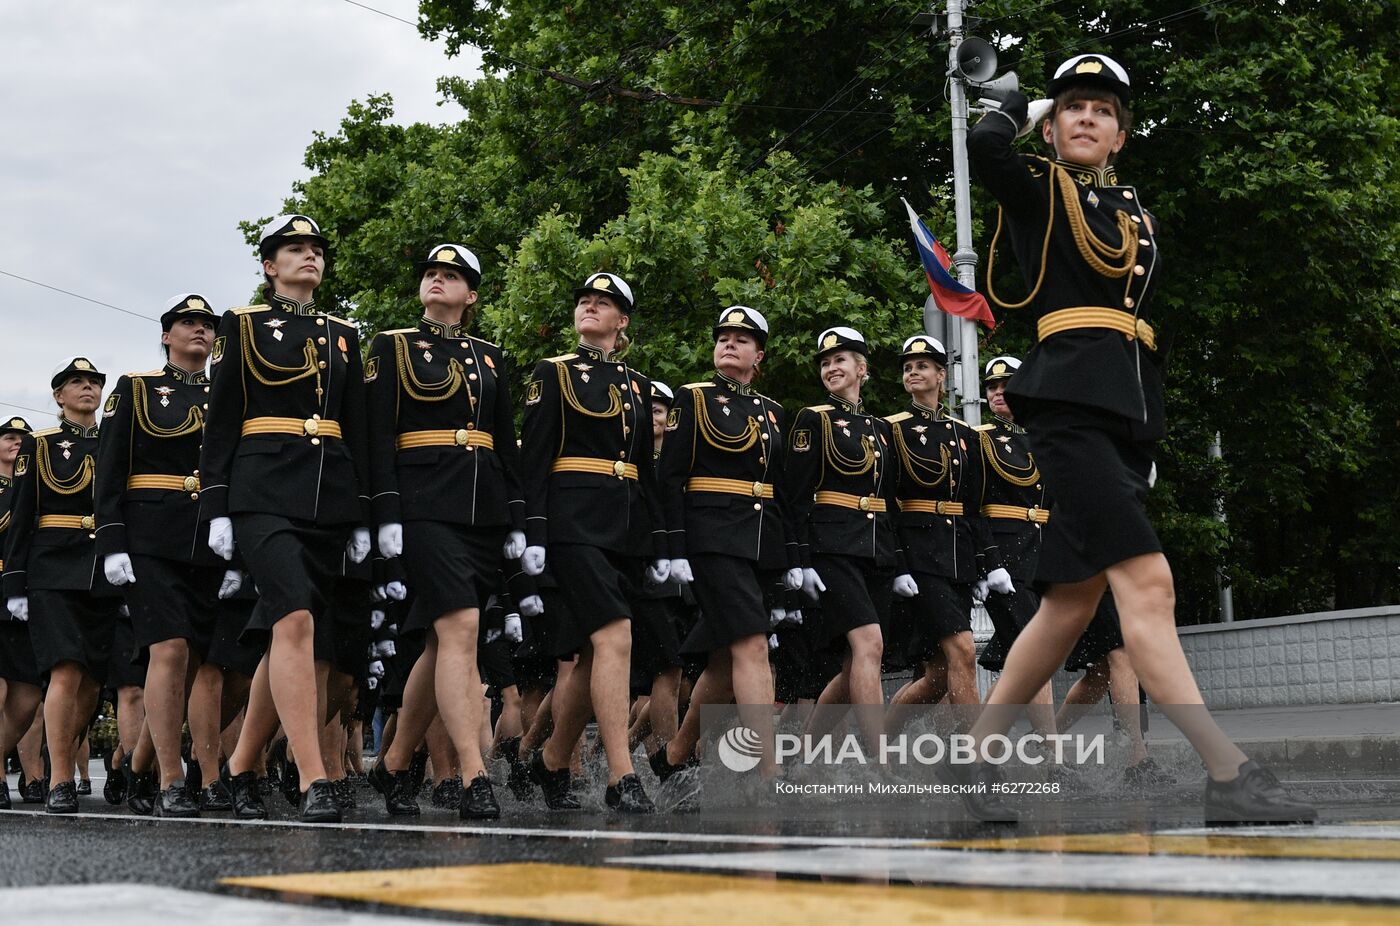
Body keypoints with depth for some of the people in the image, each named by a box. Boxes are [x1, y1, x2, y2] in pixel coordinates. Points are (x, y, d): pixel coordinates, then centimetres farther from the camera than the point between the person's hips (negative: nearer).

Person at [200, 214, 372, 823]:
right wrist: (216, 507, -6)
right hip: (265, 491, -5)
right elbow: (221, 420, 2)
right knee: (295, 619, -21)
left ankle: (241, 767, 22)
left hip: (330, 496, 5)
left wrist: (362, 516, 11)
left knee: (285, 637, 6)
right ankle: (313, 783, -23)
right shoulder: (242, 324, 7)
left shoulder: (342, 334, 18)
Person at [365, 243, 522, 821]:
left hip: (485, 508, 5)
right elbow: (378, 435, -2)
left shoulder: (490, 358, 18)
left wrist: (517, 524, 10)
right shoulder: (393, 347, 6)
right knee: (461, 629, -18)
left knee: (444, 642, 6)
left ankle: (393, 767, 20)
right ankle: (475, 782, -21)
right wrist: (387, 514, -12)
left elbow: (507, 444, 17)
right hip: (425, 504, -5)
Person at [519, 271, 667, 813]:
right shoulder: (553, 373, 4)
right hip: (574, 520, -6)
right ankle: (622, 779, -19)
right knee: (614, 636, -19)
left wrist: (659, 545, 14)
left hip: (627, 525, 6)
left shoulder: (638, 385, 18)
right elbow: (534, 458, -3)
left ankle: (551, 763, 23)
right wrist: (533, 534, -13)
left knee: (593, 655, 7)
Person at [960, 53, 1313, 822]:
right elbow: (982, 146, -17)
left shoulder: (1135, 212, 23)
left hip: (1131, 414, 7)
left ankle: (973, 758, 15)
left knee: (1072, 600, 6)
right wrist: (1022, 108, 5)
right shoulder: (1036, 191, 5)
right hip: (1070, 403, -7)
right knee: (1146, 581, -17)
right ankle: (1228, 775, -21)